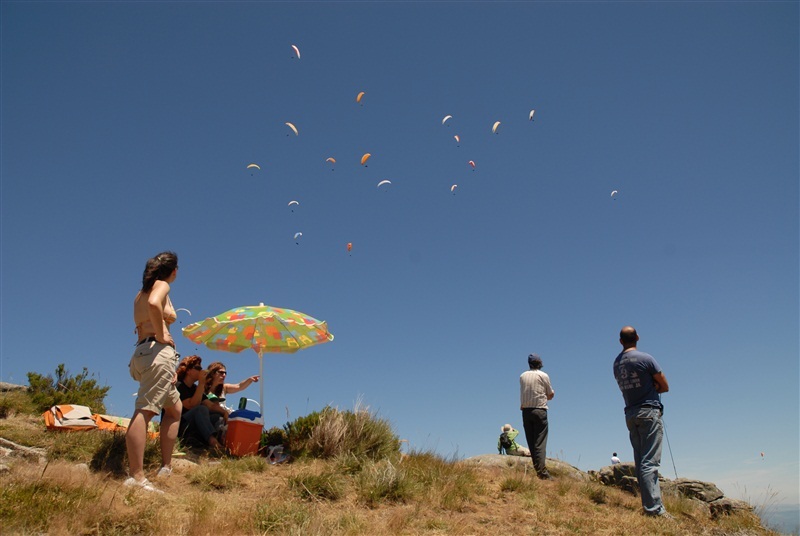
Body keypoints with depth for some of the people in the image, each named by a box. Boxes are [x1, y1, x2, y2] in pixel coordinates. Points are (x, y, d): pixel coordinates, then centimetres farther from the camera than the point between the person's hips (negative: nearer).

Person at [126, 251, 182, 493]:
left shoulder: (141, 294, 25)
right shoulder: (162, 286, 0)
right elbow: (154, 304, -24)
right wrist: (161, 335, -17)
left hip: (141, 353, 9)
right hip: (158, 352, -9)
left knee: (174, 408, 18)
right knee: (145, 410, -17)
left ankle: (166, 467, 17)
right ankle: (136, 477, -24)